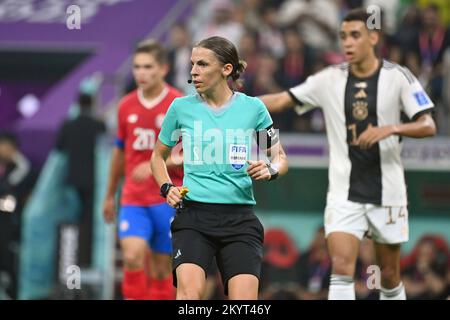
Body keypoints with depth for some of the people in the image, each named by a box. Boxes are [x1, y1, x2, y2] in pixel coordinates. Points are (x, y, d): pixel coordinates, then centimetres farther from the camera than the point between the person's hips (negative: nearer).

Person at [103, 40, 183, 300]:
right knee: (133, 255, -18)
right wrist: (110, 195, 25)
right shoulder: (127, 106, 7)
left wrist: (155, 164, -23)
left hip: (168, 200, -2)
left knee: (162, 266, 3)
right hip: (133, 199, 2)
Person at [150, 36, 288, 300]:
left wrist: (270, 169, -7)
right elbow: (159, 156, 21)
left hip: (240, 219, 0)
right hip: (193, 215, 0)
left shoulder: (253, 108, 4)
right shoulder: (181, 107, 6)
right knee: (190, 291, -24)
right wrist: (167, 188, 4)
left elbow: (280, 157, 15)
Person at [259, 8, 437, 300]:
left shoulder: (398, 77, -5)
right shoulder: (330, 79, 1)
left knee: (390, 276, 9)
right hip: (344, 195, 0)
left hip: (387, 193, 0)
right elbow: (281, 101, -1)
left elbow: (428, 126, -10)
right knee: (341, 270, -15)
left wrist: (391, 128, -27)